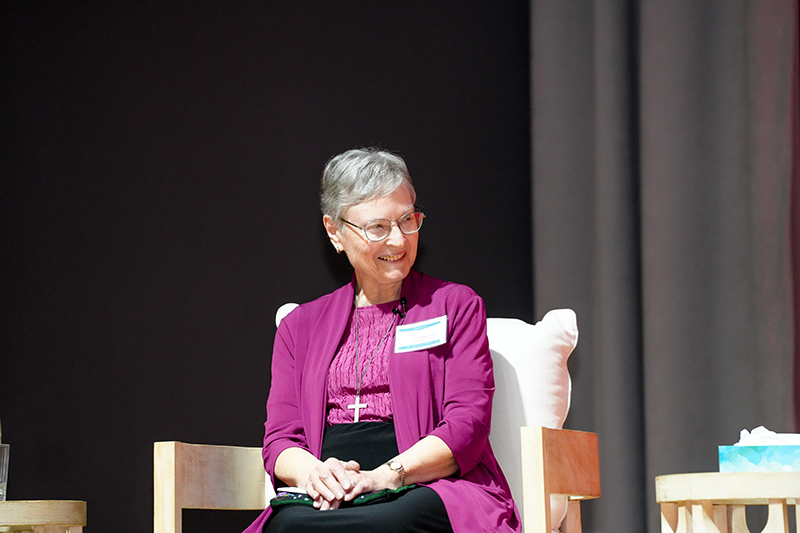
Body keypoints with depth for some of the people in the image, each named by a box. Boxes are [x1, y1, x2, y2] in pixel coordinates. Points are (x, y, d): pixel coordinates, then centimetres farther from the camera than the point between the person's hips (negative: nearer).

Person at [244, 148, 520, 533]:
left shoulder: (456, 305, 16)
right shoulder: (299, 325, 25)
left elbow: (467, 426, 3)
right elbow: (279, 439, 15)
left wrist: (385, 475, -15)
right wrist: (312, 472, -12)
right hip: (326, 501, 2)